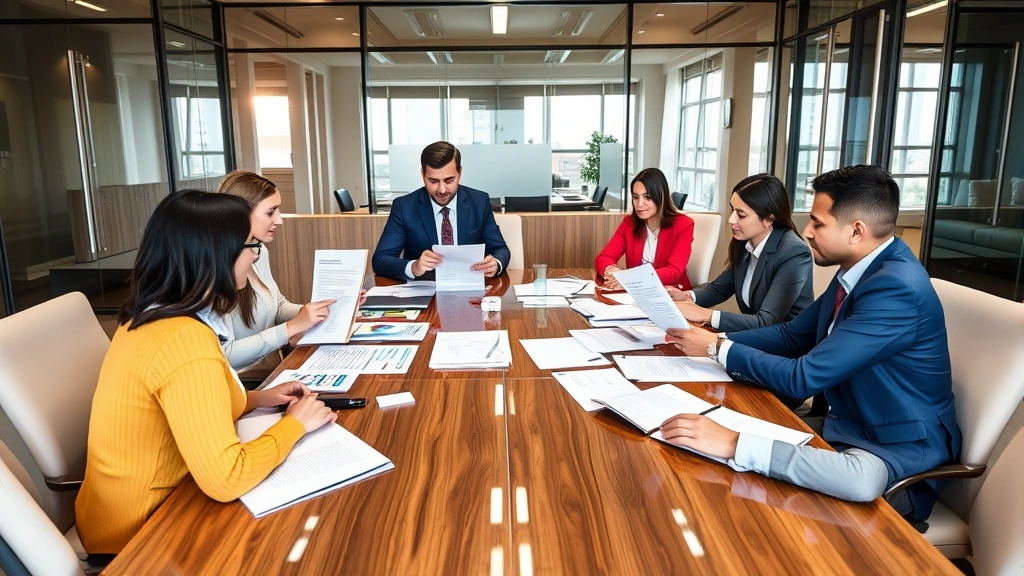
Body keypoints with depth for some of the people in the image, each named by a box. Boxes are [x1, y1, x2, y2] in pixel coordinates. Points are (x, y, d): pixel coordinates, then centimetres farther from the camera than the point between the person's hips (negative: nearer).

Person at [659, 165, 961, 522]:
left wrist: (717, 348, -19)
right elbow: (792, 336, 7)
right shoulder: (858, 267, 1)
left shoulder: (897, 287, -26)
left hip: (899, 447, -8)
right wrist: (712, 334, -5)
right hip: (844, 425, 8)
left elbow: (802, 378, -27)